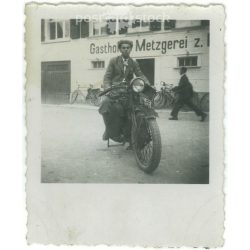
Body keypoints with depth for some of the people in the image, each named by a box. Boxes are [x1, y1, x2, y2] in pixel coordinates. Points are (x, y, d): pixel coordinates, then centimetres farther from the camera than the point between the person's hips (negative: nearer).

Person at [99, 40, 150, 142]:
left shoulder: (134, 63, 17)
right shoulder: (114, 61, 9)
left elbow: (140, 75, 3)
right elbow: (107, 77, 2)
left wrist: (148, 85, -17)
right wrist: (108, 89, -18)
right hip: (114, 90, -2)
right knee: (105, 103, -32)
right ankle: (110, 130, -12)